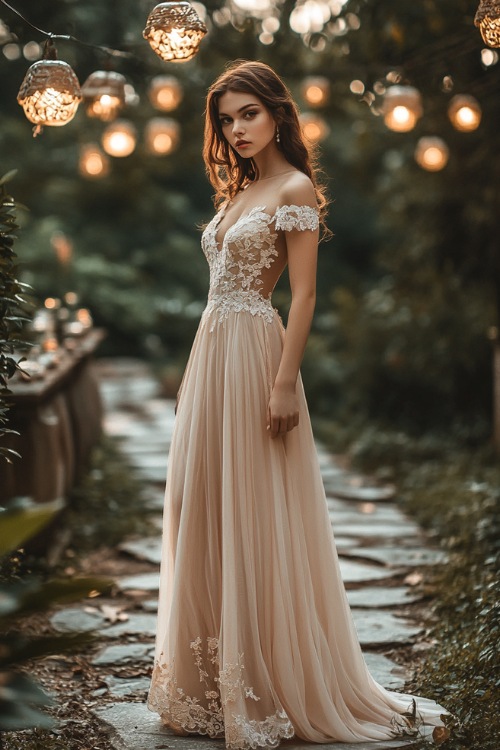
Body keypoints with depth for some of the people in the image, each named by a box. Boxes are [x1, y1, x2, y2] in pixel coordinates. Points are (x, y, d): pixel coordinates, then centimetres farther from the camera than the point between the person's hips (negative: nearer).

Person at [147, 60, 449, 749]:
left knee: (253, 515, -5)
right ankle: (214, 678, 19)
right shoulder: (239, 190, 17)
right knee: (203, 509, 9)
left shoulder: (296, 190, -8)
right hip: (210, 355, 9)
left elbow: (304, 294, -13)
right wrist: (204, 374, 15)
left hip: (253, 355, -8)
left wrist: (284, 383, -20)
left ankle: (268, 687, 6)